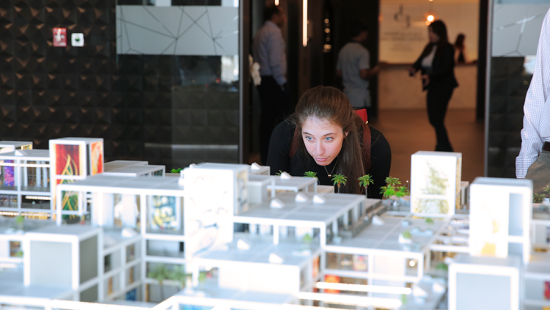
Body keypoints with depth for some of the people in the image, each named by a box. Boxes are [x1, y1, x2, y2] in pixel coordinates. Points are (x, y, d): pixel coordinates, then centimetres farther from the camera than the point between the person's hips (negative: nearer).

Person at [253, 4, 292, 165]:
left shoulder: (260, 33, 18)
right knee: (283, 116, -6)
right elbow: (275, 60, -20)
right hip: (273, 80, -9)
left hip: (263, 80, 9)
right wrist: (282, 81, -15)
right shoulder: (274, 32, -11)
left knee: (267, 117, 10)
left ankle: (265, 156, 12)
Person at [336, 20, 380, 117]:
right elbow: (364, 74, -22)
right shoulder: (362, 51, -14)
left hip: (347, 97, 8)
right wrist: (374, 72, -3)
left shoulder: (343, 50, 11)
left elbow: (338, 72, 16)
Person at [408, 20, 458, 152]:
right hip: (432, 87, 8)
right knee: (433, 119, 13)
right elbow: (420, 61, 7)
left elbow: (446, 68, -20)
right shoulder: (429, 47, 12)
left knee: (437, 120, -10)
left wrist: (430, 76, -33)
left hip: (443, 87, -8)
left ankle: (445, 149, -1)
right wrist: (414, 68, -16)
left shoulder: (447, 48, -11)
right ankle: (443, 146, 28)